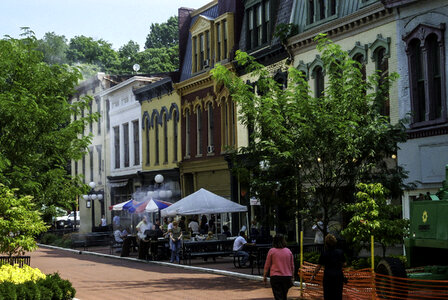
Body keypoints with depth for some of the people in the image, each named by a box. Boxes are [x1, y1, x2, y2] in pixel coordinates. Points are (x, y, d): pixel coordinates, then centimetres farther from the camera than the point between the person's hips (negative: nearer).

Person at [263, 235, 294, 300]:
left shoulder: (272, 251, -6)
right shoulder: (289, 251, 3)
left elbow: (267, 265, -1)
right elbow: (292, 266, 10)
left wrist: (264, 276, 11)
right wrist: (292, 277, 21)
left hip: (275, 277, -3)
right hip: (287, 277, 3)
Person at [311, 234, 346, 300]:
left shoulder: (324, 254, -7)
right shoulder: (340, 252, -1)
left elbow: (318, 266, -2)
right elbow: (344, 263, 11)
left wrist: (313, 275, 9)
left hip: (328, 275, -2)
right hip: (339, 275, 2)